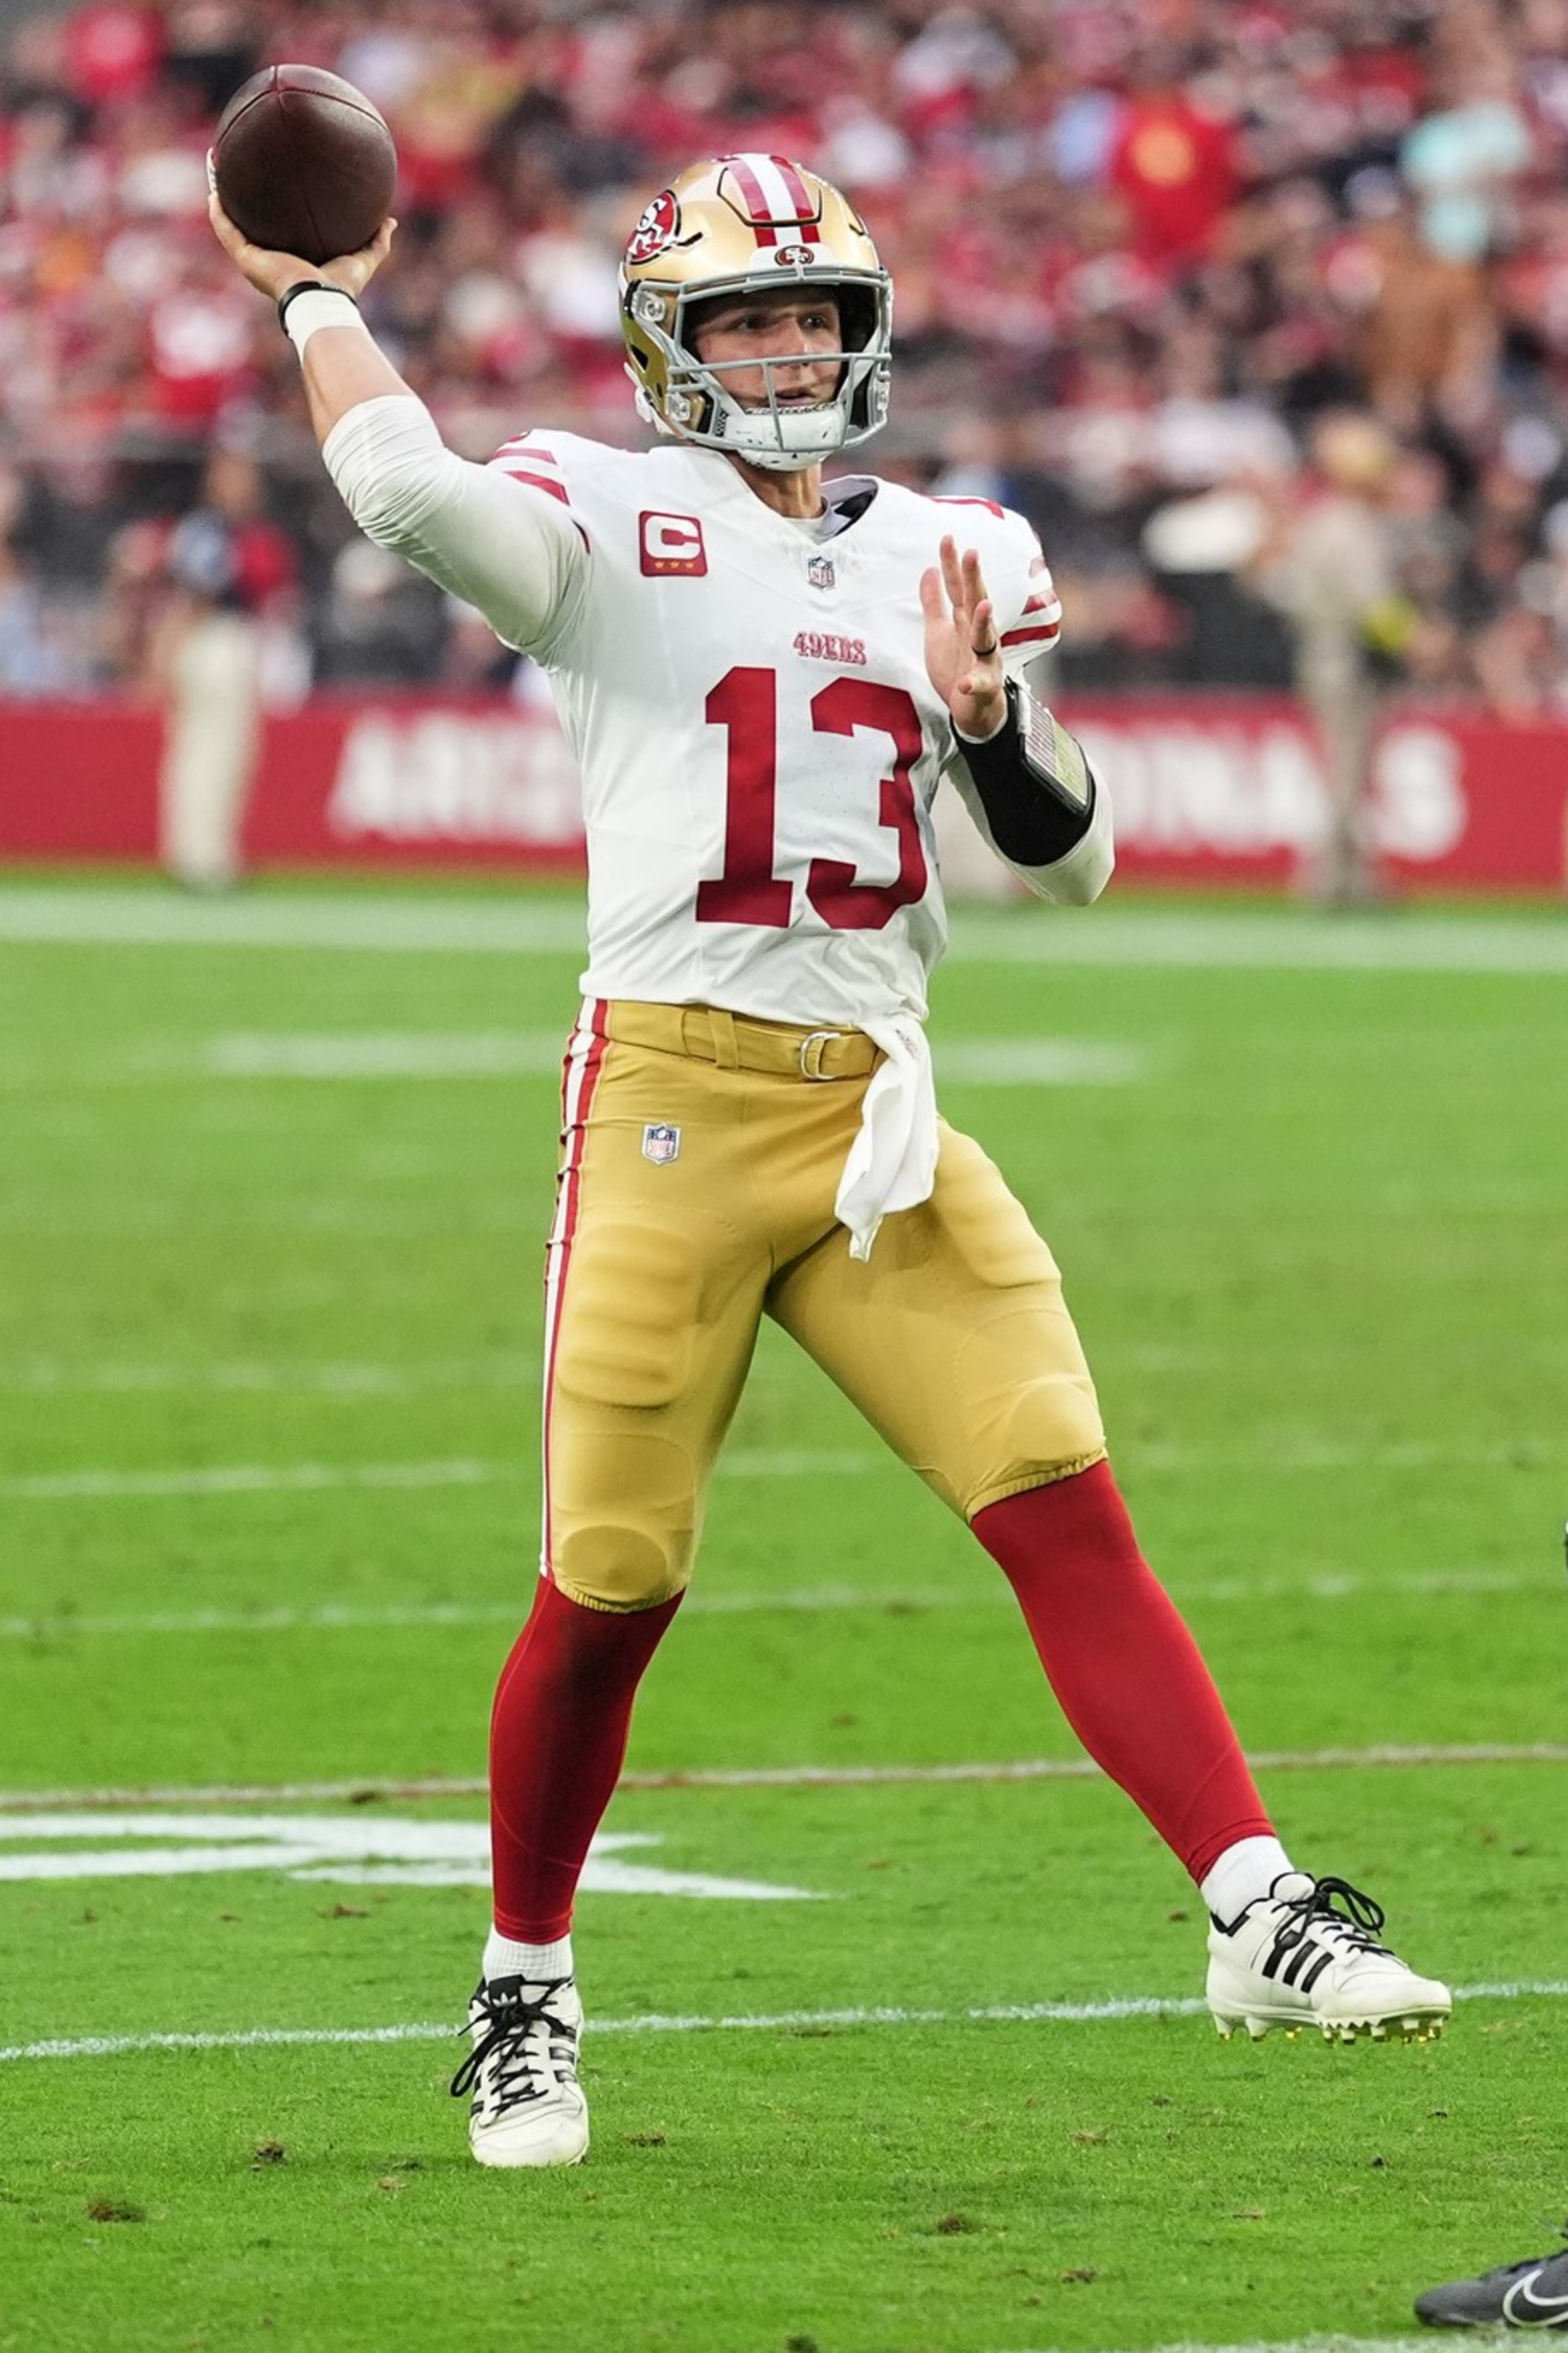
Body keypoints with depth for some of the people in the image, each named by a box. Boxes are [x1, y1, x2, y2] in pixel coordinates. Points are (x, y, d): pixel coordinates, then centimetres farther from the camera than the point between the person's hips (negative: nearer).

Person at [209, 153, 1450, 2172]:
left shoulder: (948, 556, 15)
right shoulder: (613, 525, -1)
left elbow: (1068, 864, 15)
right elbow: (410, 494, -24)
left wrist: (989, 718, -5)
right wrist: (318, 301, -8)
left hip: (879, 1105, 4)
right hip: (675, 1102, -4)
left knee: (1067, 1506, -9)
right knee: (611, 1584, -1)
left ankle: (1259, 1922, -14)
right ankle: (523, 1996, 18)